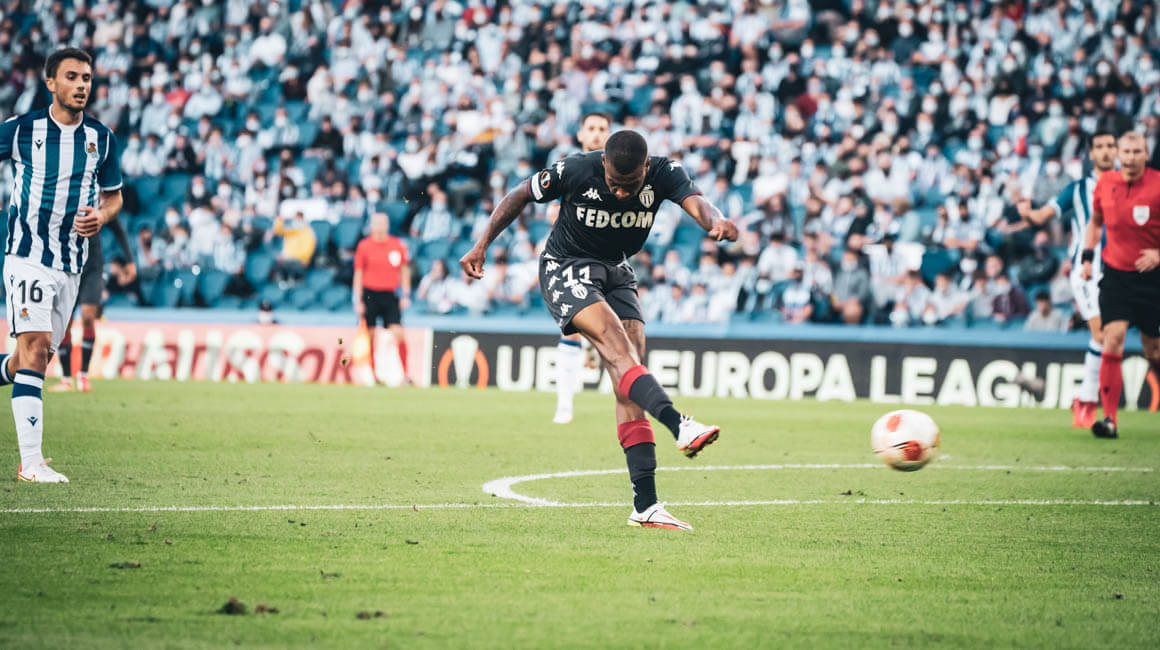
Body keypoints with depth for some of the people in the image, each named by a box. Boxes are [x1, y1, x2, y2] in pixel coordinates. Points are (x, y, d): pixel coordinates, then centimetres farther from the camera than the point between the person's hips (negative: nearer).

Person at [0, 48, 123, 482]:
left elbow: (114, 195, 17)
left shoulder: (101, 138, 6)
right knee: (36, 345, -18)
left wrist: (101, 216, -5)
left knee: (37, 355, 11)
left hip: (72, 263, 5)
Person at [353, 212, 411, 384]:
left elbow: (404, 271, 13)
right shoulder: (364, 246, 0)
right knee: (370, 336, 1)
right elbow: (358, 274, 3)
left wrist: (406, 295, 8)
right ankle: (373, 374, 10)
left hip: (390, 295, 1)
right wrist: (358, 301, 0)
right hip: (370, 294, -1)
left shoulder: (398, 245, 5)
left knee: (398, 334, -10)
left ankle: (405, 374, -7)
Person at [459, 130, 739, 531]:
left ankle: (645, 506, -8)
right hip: (566, 269, -4)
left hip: (616, 271, 4)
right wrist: (481, 247, -3)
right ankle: (680, 426, -49)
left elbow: (695, 202, -34)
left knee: (629, 382, -5)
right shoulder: (575, 171, -21)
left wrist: (716, 221, -57)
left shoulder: (664, 174, -15)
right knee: (617, 346, -29)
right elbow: (520, 196, -5)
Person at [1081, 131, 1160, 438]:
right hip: (1115, 272, 2)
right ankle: (1110, 419, -15)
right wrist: (1087, 256, 9)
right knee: (1113, 339, -14)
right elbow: (1095, 221, 19)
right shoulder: (1106, 183, 1)